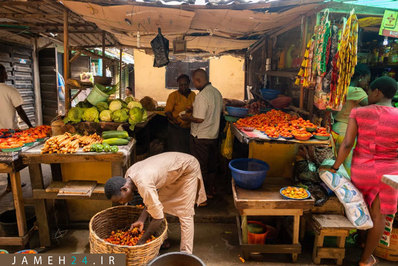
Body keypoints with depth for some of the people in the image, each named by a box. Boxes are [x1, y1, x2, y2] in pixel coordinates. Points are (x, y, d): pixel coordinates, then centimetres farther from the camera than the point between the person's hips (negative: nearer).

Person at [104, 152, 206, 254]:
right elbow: (152, 199, 1)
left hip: (188, 168, -9)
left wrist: (142, 240, -17)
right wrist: (141, 220, -10)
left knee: (185, 214, -10)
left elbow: (158, 217, -28)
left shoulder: (143, 185, -36)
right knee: (158, 203, 8)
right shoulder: (129, 174, -8)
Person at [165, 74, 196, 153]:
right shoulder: (173, 95, -6)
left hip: (189, 128, 4)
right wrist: (174, 120, -27)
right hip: (176, 129, -4)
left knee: (188, 152, 11)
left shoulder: (193, 95, 7)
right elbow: (167, 111, -10)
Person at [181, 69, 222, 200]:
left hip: (200, 137, -8)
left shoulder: (202, 96, -22)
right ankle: (211, 190, 33)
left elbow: (199, 119, -26)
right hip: (214, 135, 8)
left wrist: (187, 118, -6)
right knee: (211, 165, 19)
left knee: (200, 167, 6)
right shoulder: (217, 92, 5)